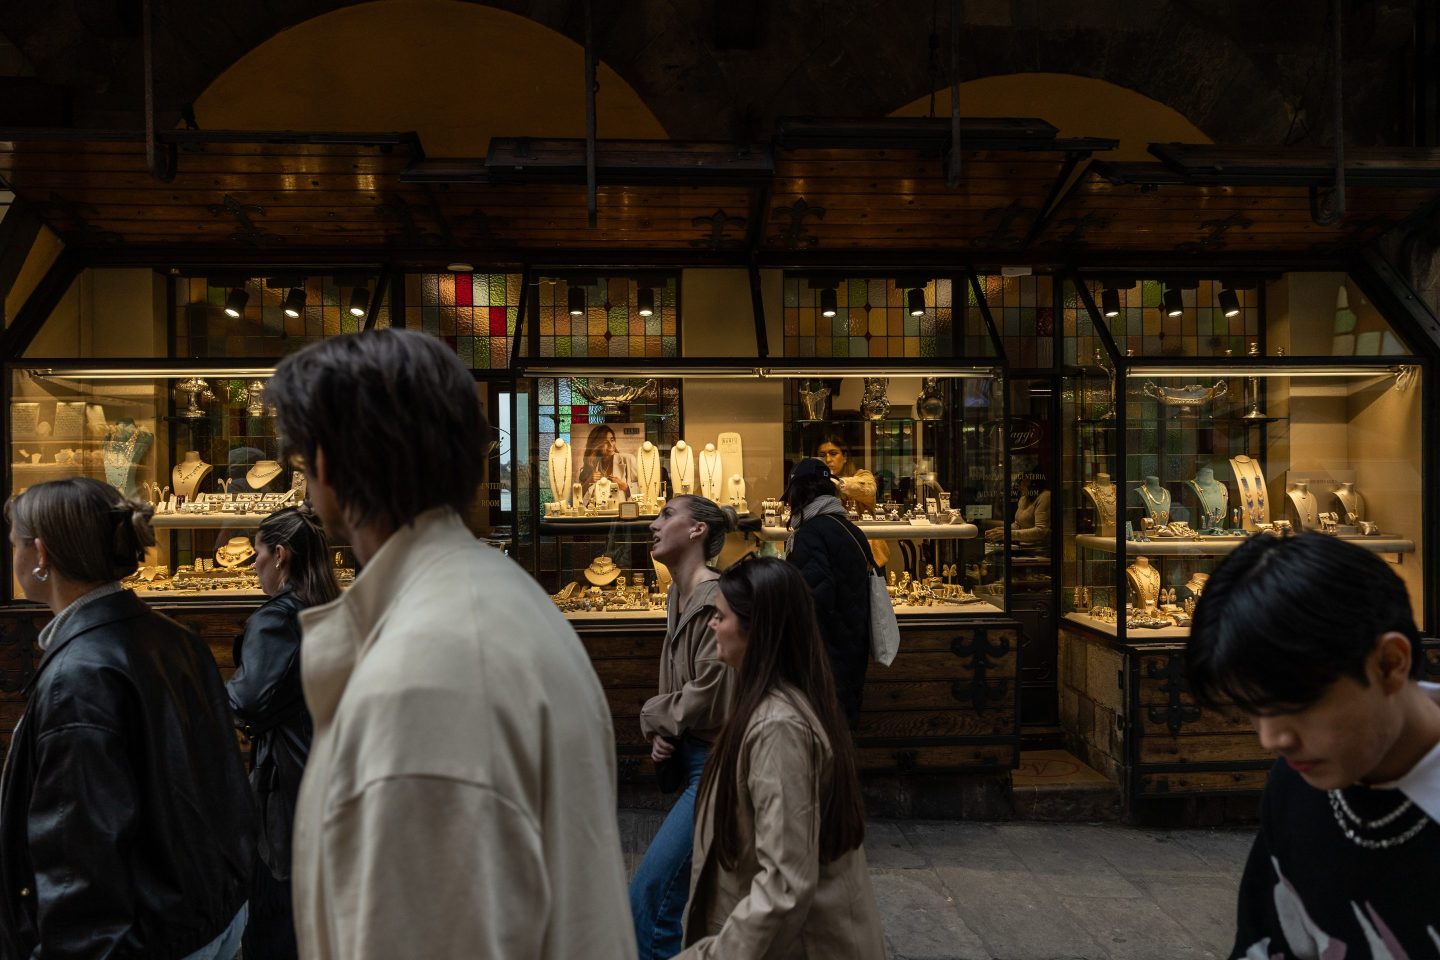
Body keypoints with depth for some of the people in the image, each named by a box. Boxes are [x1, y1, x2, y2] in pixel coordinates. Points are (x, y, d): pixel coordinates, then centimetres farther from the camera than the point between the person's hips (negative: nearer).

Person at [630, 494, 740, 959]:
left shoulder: (715, 599, -19)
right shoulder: (678, 596, 8)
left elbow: (709, 697, -22)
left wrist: (651, 715, -5)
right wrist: (663, 734, -1)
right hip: (693, 760, 9)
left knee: (649, 897, -9)